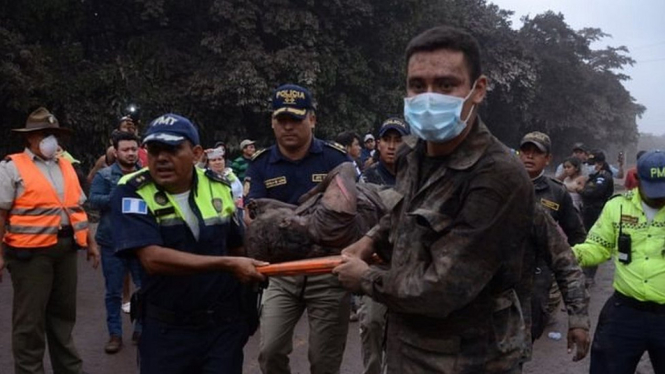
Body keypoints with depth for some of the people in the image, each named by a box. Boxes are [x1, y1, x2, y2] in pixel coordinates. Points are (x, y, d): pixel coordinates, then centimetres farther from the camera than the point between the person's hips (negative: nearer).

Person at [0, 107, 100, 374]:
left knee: (63, 312, 17)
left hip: (65, 249, 6)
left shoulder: (66, 167, 13)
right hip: (30, 251, -6)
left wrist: (89, 243, 16)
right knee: (30, 318, 3)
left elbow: (78, 209, 17)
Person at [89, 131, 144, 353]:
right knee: (113, 291, 9)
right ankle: (115, 333, 21)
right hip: (112, 243, -1)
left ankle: (141, 329, 26)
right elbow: (94, 201, -15)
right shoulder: (104, 175, -2)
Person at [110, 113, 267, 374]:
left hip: (226, 323, 3)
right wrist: (227, 264, -27)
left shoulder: (219, 187, 0)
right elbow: (153, 259, -26)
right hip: (167, 329, -2)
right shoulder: (131, 193, -13)